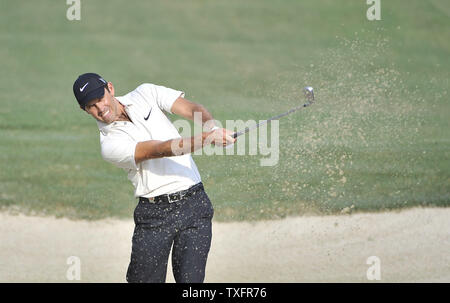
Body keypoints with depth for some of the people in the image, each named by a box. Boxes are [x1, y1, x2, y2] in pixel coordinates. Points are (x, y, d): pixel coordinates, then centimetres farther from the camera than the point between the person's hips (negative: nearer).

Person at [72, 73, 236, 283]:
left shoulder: (146, 94, 8)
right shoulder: (110, 145, -8)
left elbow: (193, 109, -1)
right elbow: (161, 150, -20)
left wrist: (211, 127, -25)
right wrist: (208, 138, -33)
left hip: (193, 204, 2)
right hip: (154, 214, -2)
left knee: (190, 280, -8)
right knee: (144, 280, -3)